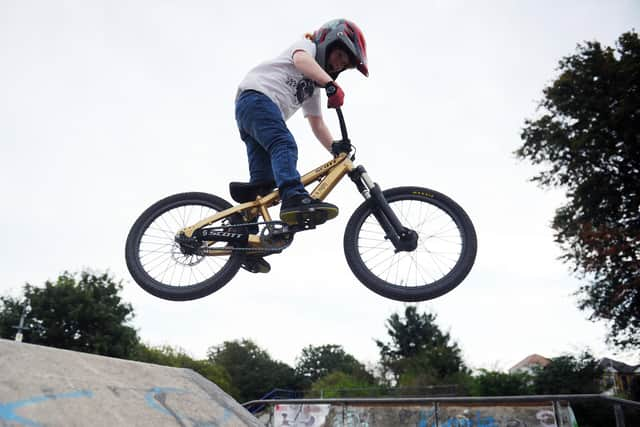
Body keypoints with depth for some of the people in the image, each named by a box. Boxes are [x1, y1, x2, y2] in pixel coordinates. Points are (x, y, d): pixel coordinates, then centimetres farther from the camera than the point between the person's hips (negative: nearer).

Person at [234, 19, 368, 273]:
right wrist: (331, 84, -34)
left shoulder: (313, 86, 31)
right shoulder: (307, 45, 8)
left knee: (263, 181, -1)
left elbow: (317, 125, 26)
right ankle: (295, 199, -54)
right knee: (286, 145, -31)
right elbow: (301, 60, -18)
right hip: (256, 97, -8)